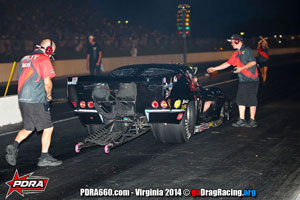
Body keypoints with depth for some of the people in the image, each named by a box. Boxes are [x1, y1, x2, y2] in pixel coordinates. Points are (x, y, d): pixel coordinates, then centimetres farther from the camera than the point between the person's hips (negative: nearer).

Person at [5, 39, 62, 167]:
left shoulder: (25, 59, 18)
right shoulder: (44, 59, -7)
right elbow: (47, 82, -13)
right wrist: (49, 96, 5)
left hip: (22, 99, 8)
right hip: (36, 100, -8)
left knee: (28, 128, 17)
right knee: (48, 128, 3)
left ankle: (14, 146, -5)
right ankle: (44, 158, 4)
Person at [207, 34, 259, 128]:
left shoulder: (247, 50, -7)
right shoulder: (236, 54, 16)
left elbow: (253, 62, -13)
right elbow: (227, 63, 19)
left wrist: (241, 68, -18)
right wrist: (214, 68, 18)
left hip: (252, 80, -7)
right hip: (242, 81, 8)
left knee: (251, 101, -3)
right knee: (241, 100, 6)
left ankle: (252, 121, 4)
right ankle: (241, 120, 12)